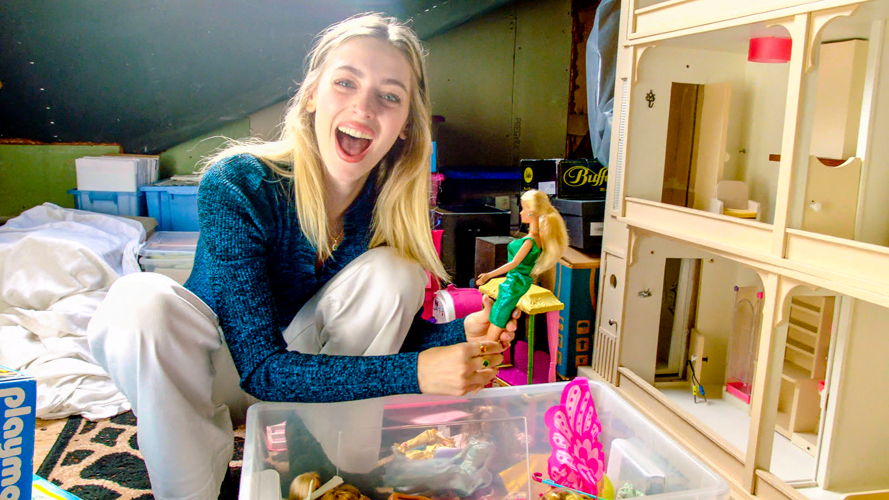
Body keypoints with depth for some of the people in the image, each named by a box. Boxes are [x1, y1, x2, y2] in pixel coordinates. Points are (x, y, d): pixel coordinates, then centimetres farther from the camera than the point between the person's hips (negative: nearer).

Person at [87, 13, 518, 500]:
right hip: (221, 373, -3)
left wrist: (463, 333, -30)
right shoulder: (235, 185, -28)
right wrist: (413, 373, -40)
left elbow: (397, 332, -8)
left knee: (390, 273, -21)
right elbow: (261, 368, -31)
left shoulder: (392, 204, -16)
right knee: (140, 300, -33)